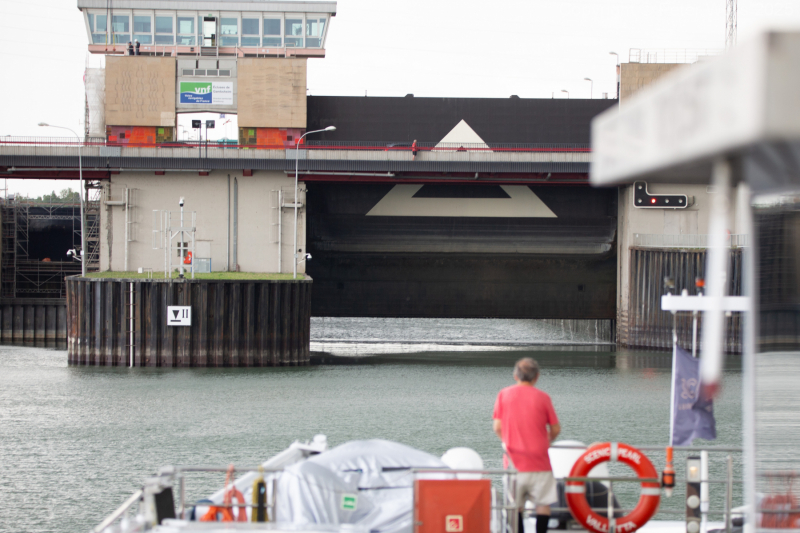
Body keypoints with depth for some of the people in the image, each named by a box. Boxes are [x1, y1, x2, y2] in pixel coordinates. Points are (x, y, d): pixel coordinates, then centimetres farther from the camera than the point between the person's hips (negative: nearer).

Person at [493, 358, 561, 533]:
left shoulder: (504, 395, 2)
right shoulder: (542, 397, -2)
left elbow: (497, 427, 1)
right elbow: (556, 429, 1)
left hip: (513, 459, 2)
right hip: (539, 459, -2)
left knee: (515, 505, 9)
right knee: (543, 503, 3)